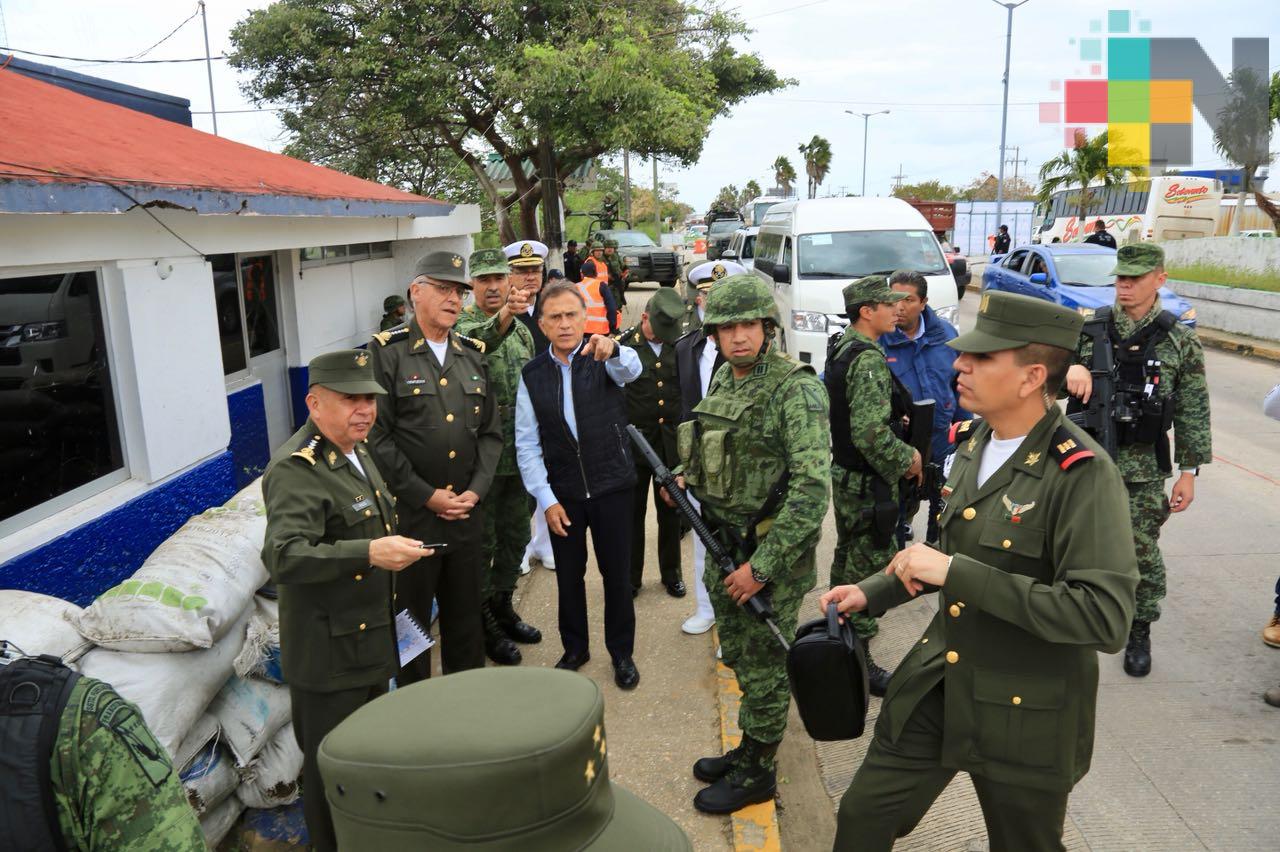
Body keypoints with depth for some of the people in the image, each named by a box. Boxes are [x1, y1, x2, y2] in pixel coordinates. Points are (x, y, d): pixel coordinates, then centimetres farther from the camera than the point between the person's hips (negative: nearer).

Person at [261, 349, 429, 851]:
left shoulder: (356, 449, 8)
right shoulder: (296, 469, -23)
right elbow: (283, 556, -34)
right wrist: (368, 553, -42)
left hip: (372, 640, 9)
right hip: (329, 653, -9)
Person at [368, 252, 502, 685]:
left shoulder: (473, 354, 10)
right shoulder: (386, 352, -7)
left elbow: (491, 432, 10)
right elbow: (376, 435, -13)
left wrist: (475, 490, -3)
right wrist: (426, 496, -13)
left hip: (468, 514, 5)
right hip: (409, 515, -5)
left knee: (466, 616, 16)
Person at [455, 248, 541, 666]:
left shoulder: (521, 330, 11)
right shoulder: (462, 326, -10)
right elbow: (478, 340, -36)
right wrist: (502, 318, -56)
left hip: (520, 455, 7)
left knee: (516, 535, 17)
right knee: (482, 542, 5)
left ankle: (502, 607, 35)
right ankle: (484, 625, 19)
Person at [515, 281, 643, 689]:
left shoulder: (604, 357, -7)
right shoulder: (532, 375, -1)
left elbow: (630, 368, -33)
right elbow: (527, 445, 0)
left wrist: (612, 350, -56)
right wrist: (546, 499, -6)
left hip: (612, 485, -2)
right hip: (562, 493, 2)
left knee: (617, 574, 9)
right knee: (569, 575, 14)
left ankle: (622, 653, 28)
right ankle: (574, 649, 34)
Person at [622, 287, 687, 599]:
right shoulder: (622, 345, -8)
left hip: (672, 443, 2)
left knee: (671, 512, 14)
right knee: (633, 512, 11)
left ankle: (671, 573, 30)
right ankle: (631, 576, 25)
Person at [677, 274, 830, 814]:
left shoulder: (795, 390, -20)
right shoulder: (724, 379, 6)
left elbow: (812, 487, -25)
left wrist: (763, 565, -24)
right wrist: (688, 475, 4)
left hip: (772, 551, -7)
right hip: (725, 544, 8)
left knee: (765, 667, 8)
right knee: (738, 656, 20)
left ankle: (757, 772, 26)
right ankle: (748, 746, 39)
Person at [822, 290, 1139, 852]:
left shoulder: (1082, 473, -23)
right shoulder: (973, 442, 1)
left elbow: (1105, 618, -31)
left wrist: (955, 573, -30)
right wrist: (872, 592, 7)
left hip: (1024, 714, -6)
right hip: (936, 685, 6)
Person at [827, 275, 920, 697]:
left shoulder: (841, 350, 8)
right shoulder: (869, 360, -23)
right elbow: (871, 435, -30)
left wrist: (896, 421, 13)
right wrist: (907, 458, -16)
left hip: (844, 473, 10)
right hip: (869, 483, -10)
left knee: (847, 555, 24)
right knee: (868, 566, -1)